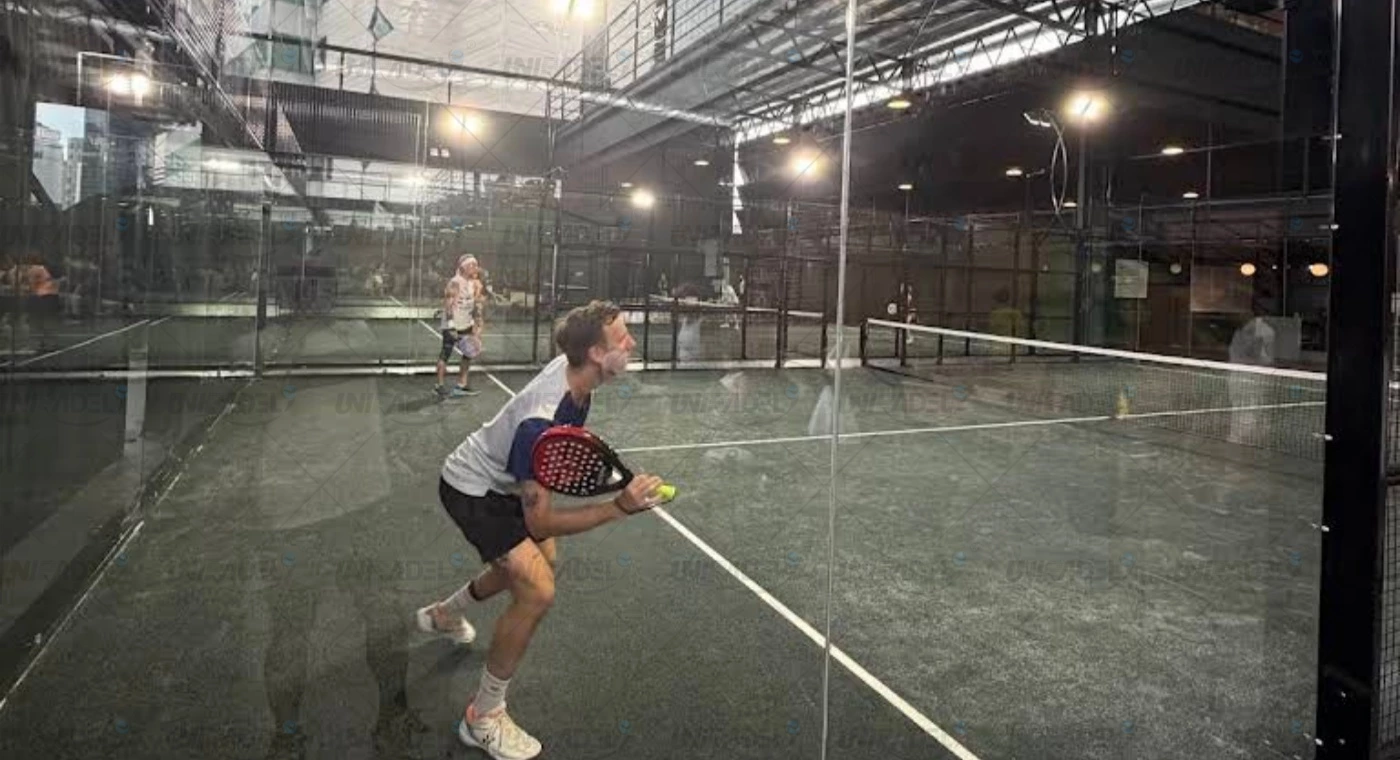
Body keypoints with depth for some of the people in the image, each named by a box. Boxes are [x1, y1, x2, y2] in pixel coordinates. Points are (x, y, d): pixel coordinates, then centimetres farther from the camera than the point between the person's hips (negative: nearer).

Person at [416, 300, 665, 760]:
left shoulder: (573, 368, -17)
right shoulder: (541, 423, -41)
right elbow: (539, 520, -37)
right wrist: (618, 508, -45)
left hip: (503, 480, 9)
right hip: (470, 490, -9)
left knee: (540, 563, 26)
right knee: (537, 590, -21)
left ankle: (444, 615, 52)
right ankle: (485, 718, -1)